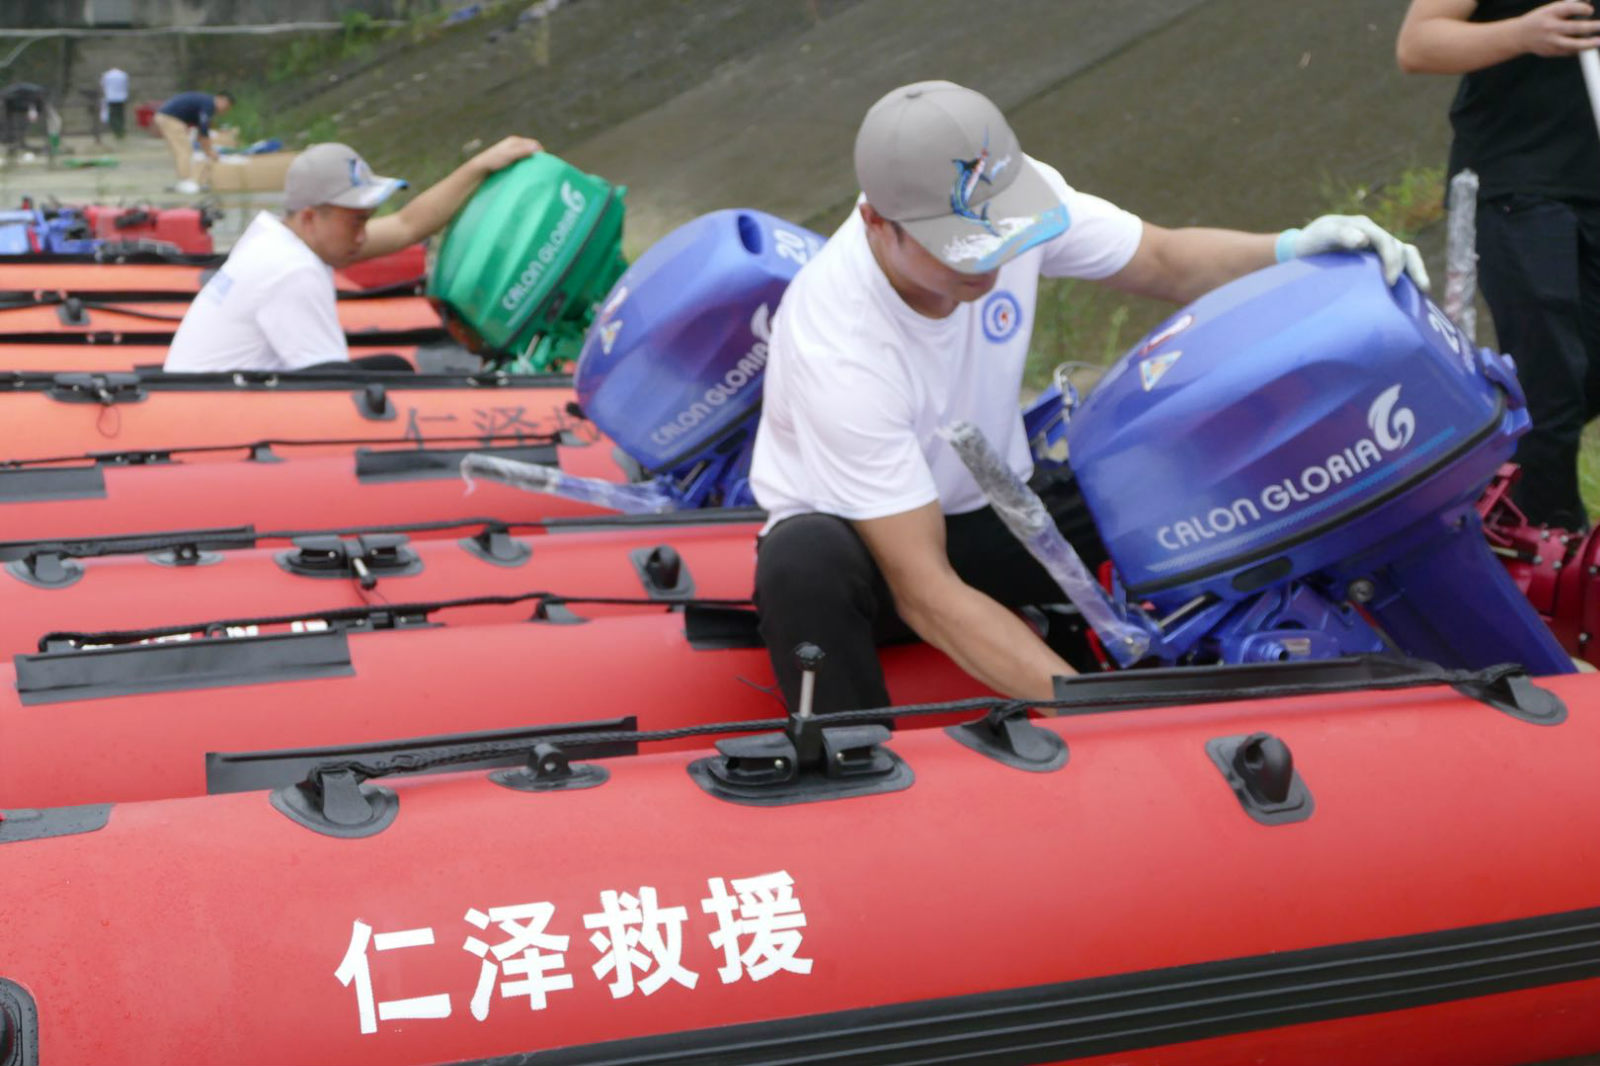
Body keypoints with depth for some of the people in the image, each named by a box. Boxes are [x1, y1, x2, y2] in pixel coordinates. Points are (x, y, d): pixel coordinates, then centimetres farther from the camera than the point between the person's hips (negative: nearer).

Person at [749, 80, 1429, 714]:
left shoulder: (1016, 191, -19)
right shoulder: (838, 349, -34)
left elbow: (1164, 263, 0)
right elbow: (925, 594, -34)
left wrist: (1288, 249, -21)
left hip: (992, 516, 5)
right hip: (863, 543, -5)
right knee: (804, 561, -41)